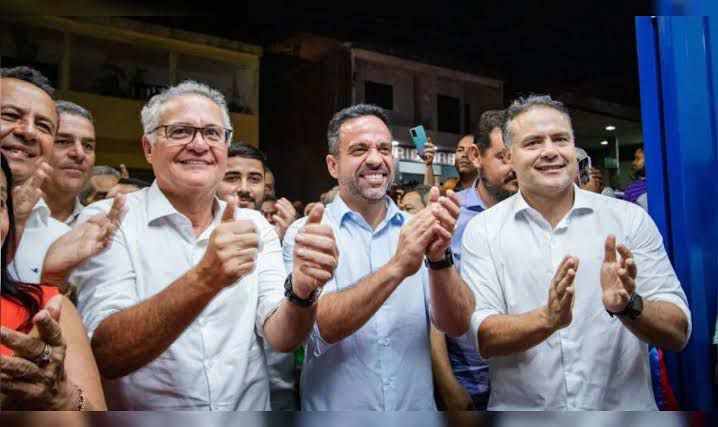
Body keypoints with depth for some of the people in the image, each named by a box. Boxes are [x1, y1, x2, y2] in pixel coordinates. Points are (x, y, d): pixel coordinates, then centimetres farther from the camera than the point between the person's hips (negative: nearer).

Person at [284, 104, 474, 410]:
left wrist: (438, 258, -28)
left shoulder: (416, 229, -5)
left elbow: (456, 325, -11)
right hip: (335, 409, -2)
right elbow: (321, 328, -23)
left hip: (417, 407, 3)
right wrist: (397, 267, -33)